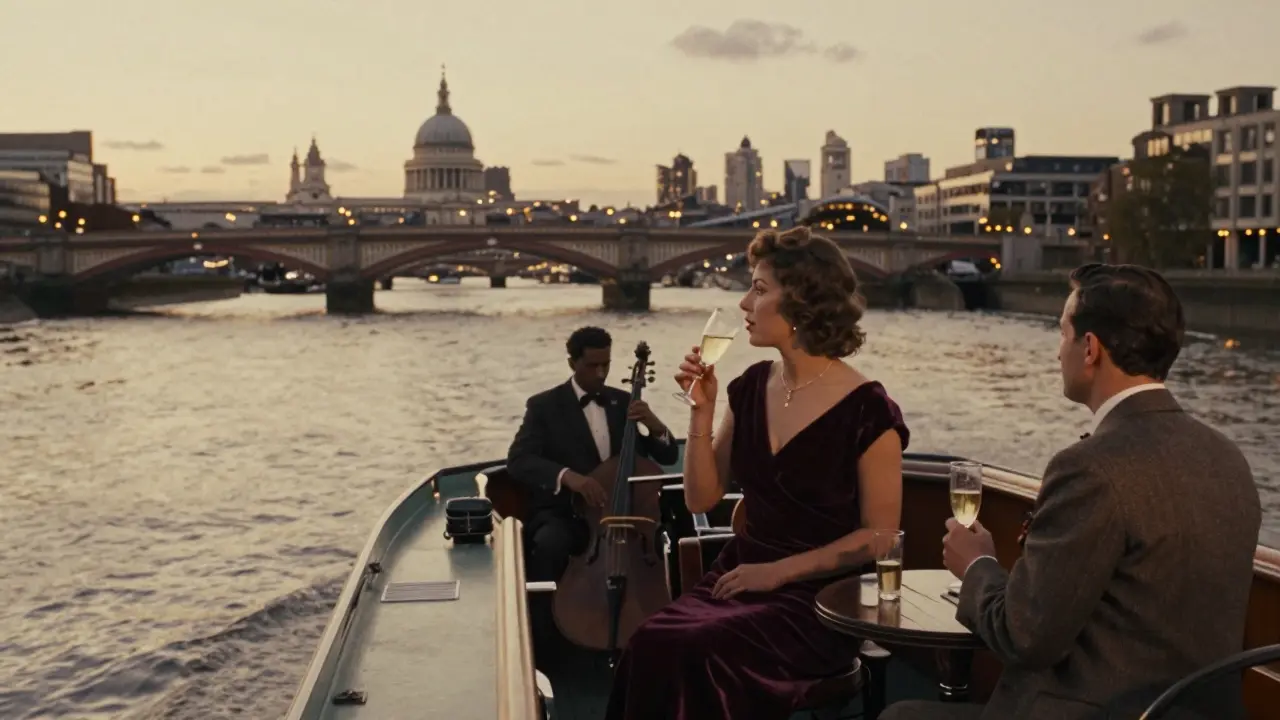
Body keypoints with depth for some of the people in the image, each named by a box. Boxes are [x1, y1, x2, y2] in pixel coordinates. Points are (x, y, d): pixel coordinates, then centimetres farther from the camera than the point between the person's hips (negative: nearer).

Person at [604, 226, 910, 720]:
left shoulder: (867, 411, -11)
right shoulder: (751, 388, 6)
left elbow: (879, 535, -7)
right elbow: (701, 499, 9)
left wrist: (779, 571, -14)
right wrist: (702, 411, -4)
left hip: (821, 597, -5)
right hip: (741, 576, 5)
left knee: (697, 653, -30)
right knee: (650, 643, -25)